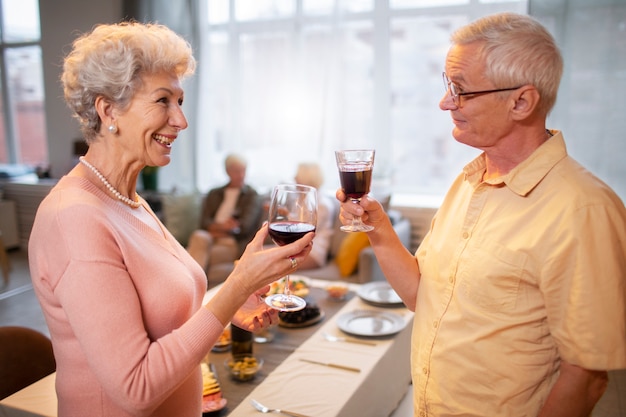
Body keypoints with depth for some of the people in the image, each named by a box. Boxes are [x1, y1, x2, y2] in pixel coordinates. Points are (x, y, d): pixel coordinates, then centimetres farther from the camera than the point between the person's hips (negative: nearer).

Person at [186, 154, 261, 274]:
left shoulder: (251, 195, 12)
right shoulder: (214, 194, 23)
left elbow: (244, 227, -2)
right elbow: (204, 222, 9)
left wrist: (217, 228, 2)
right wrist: (222, 225, -9)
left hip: (233, 243, -3)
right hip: (209, 237, 3)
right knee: (199, 237, -34)